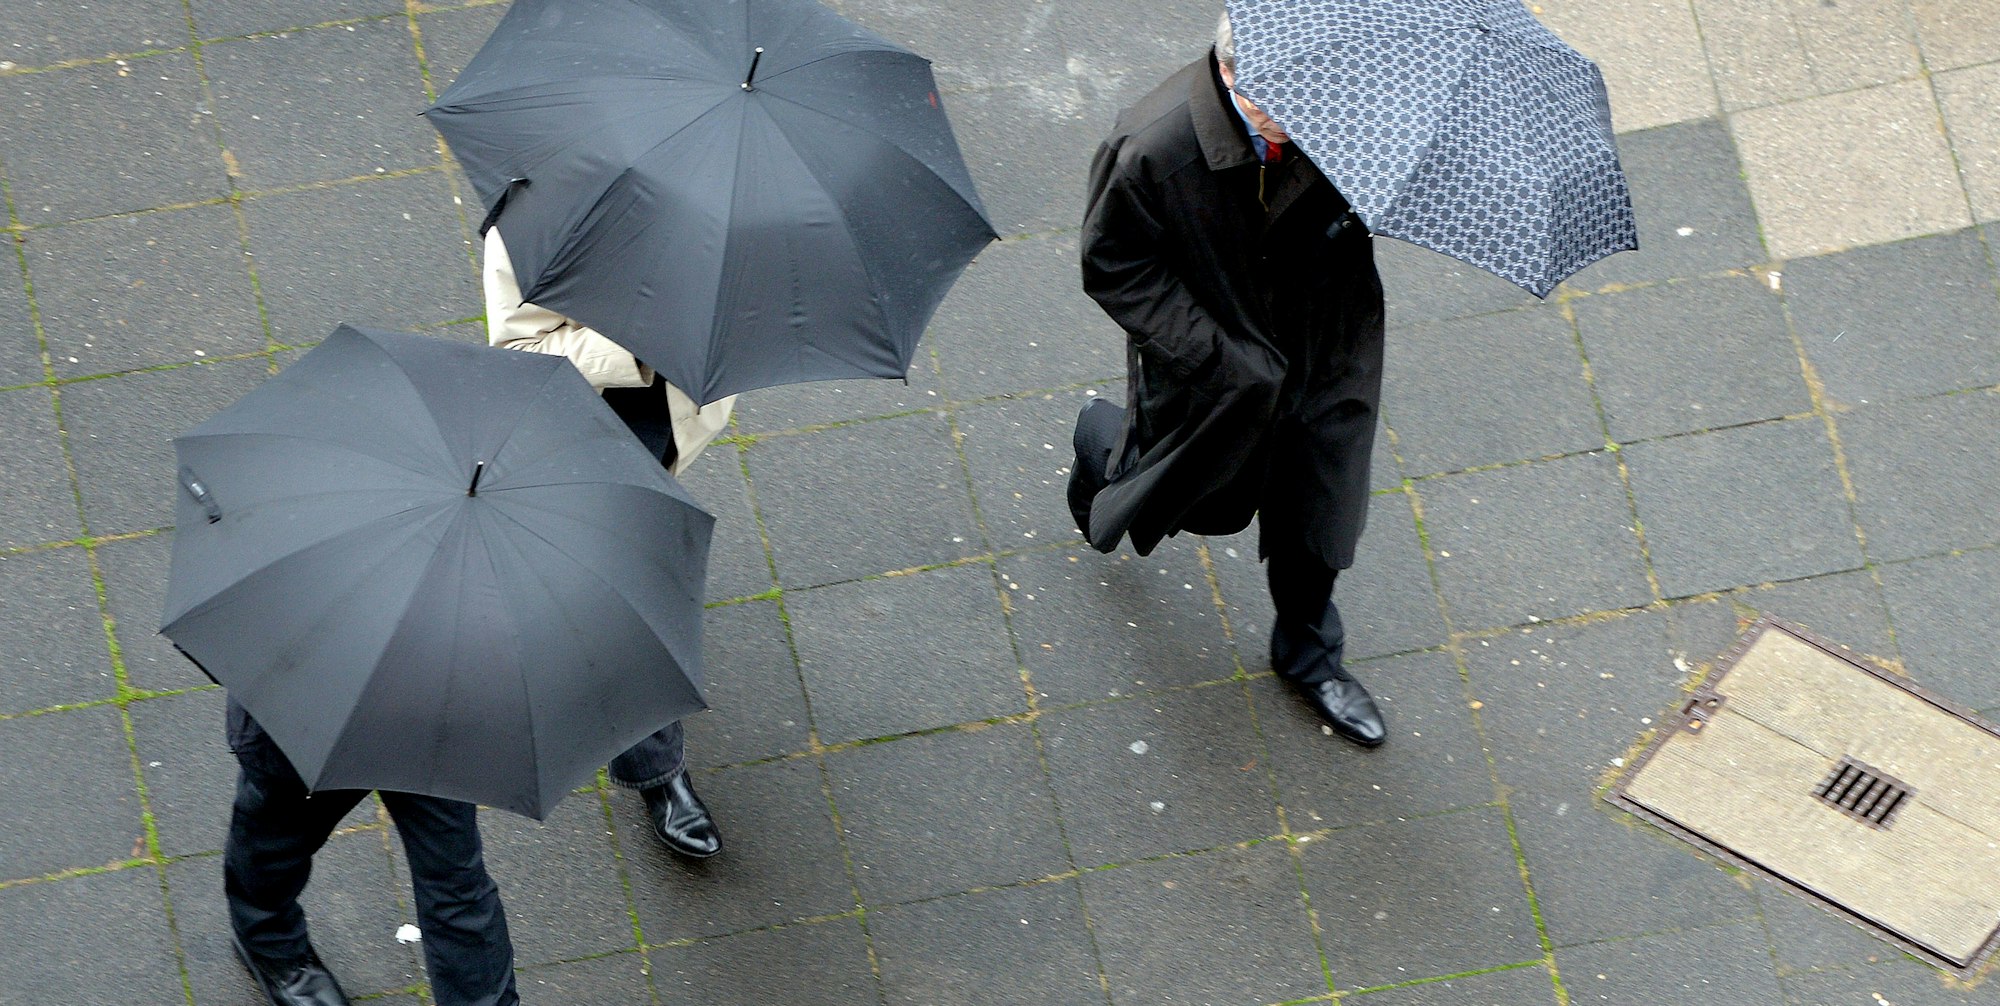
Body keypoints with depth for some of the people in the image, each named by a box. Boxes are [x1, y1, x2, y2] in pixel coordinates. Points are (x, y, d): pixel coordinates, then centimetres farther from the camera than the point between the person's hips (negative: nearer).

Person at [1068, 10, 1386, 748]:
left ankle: (1307, 652, 45)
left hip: (1325, 358, 3)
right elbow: (1114, 268, -19)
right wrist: (1214, 353, -23)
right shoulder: (1152, 148, -34)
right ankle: (1107, 450, 55)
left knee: (1316, 511, 16)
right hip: (1212, 369, -3)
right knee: (1209, 504, 20)